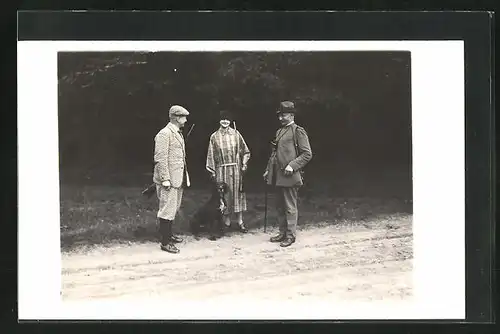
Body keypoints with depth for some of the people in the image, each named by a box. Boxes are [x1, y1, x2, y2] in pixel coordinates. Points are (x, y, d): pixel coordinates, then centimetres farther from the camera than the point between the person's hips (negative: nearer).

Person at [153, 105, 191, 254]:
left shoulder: (178, 133, 16)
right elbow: (160, 158, -18)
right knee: (167, 210, -6)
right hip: (169, 179, -10)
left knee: (173, 208, 18)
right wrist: (165, 179, -22)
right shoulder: (164, 134, -14)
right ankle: (165, 242, -1)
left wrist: (184, 177, 19)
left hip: (178, 178, 10)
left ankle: (169, 234, 30)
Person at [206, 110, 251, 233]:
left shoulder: (236, 134, 4)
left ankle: (240, 221, 8)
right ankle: (227, 221, 11)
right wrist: (212, 172, 0)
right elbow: (211, 155, 4)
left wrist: (244, 165, -1)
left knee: (238, 194, 2)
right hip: (221, 170, 0)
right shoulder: (214, 137, 3)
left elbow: (245, 151, 8)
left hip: (236, 169, 0)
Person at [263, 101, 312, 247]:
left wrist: (292, 166, -18)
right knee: (280, 206, 13)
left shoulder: (298, 131, -6)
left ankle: (291, 235, 6)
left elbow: (307, 154, -11)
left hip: (290, 176, -8)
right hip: (277, 177, 8)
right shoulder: (279, 131, 17)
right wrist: (268, 170, 17)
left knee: (290, 207, -1)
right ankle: (283, 233, 22)